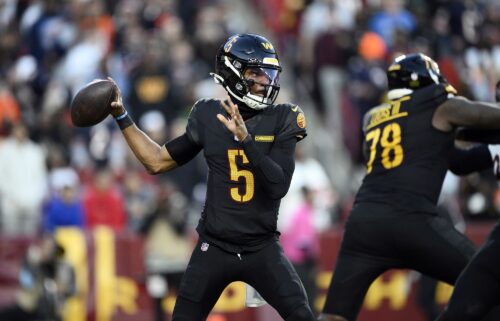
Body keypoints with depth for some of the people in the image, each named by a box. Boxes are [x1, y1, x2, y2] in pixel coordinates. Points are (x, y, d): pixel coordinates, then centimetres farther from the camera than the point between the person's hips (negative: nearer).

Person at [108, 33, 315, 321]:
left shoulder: (282, 120, -6)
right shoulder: (209, 116, -1)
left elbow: (278, 186, -18)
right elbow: (158, 162, 11)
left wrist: (246, 139, -28)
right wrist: (122, 117, 6)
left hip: (262, 248, -1)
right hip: (214, 248, 1)